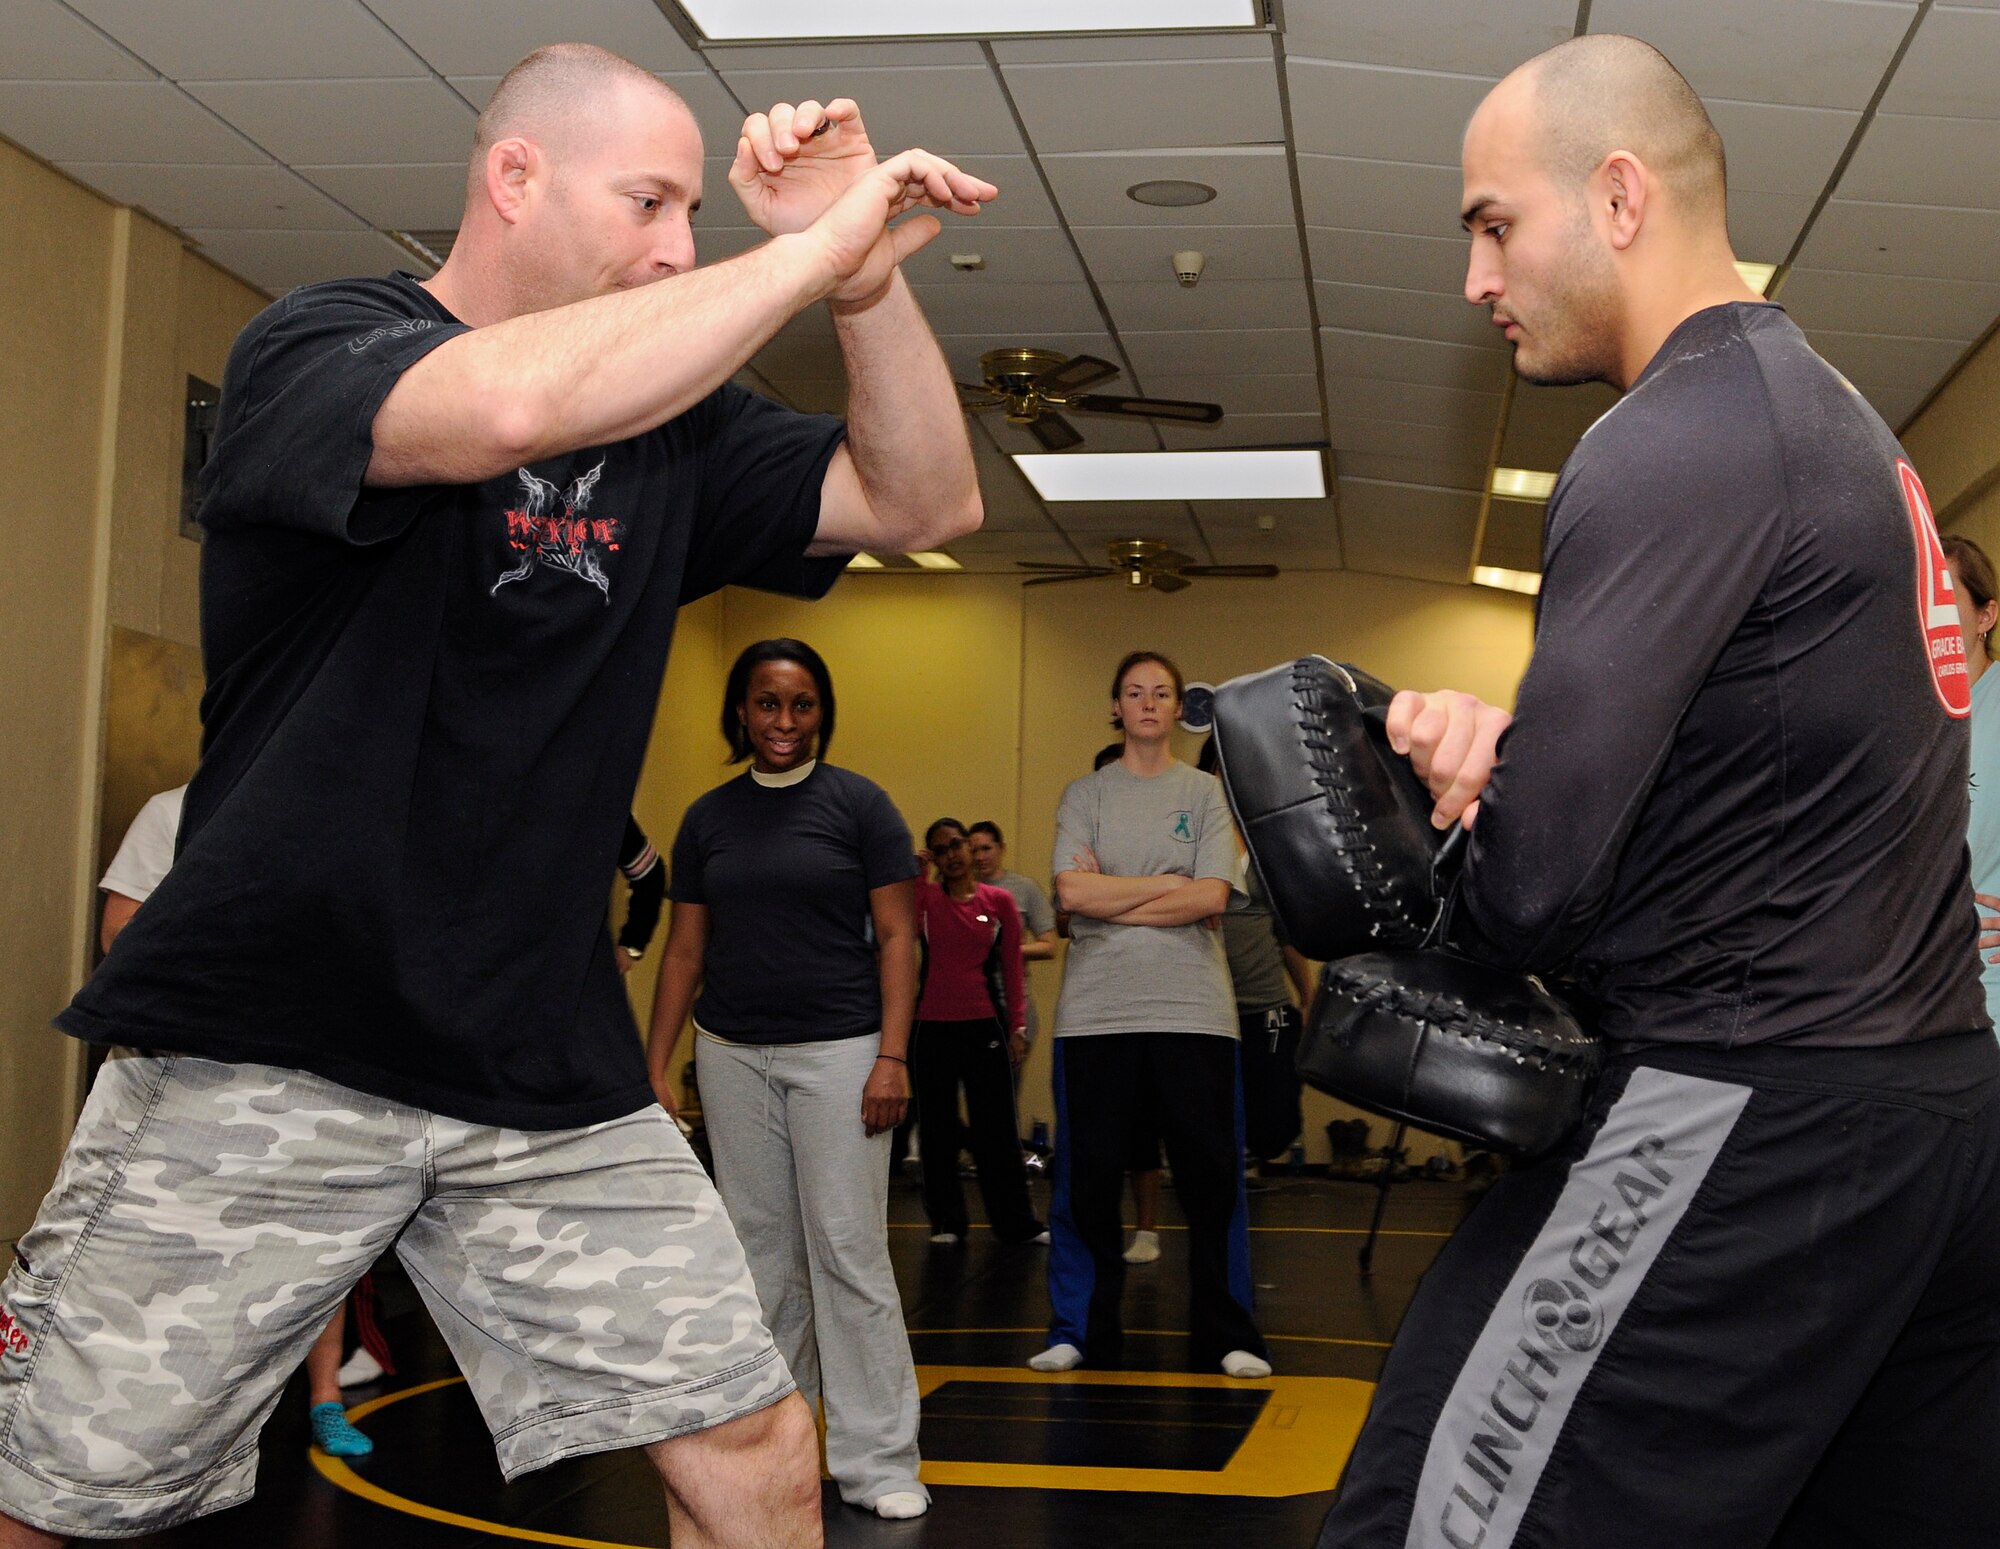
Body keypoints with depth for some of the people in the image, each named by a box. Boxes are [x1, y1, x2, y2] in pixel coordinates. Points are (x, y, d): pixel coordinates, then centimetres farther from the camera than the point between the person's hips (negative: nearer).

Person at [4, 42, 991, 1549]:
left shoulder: (673, 421, 11)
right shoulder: (313, 343, -7)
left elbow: (926, 500, 9)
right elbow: (508, 406, -29)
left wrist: (861, 273, -6)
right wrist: (816, 249, -20)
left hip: (551, 1076, 5)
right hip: (266, 1053, -5)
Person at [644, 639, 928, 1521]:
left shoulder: (857, 805, -1)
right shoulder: (708, 819, 9)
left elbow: (897, 938, -4)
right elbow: (685, 951, 11)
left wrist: (892, 1057, -13)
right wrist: (655, 1069, 5)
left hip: (838, 1050, -4)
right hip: (733, 1054, 4)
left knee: (848, 1252, -5)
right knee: (761, 1252, 9)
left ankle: (878, 1463, 1)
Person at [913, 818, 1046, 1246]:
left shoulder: (999, 901, 3)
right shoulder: (924, 896, 2)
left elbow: (1012, 968, 5)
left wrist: (1018, 1027, 0)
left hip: (984, 1025, 0)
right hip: (932, 1028, 0)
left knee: (997, 1128, 5)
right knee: (938, 1127, 7)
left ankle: (1016, 1223, 13)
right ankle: (947, 1222, 18)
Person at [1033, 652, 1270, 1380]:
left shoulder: (1207, 793, 9)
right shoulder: (1085, 795, 9)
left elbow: (1211, 898, -5)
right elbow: (1072, 892, -6)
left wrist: (1112, 900, -5)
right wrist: (1168, 883, -4)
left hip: (1191, 1010, 0)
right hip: (1095, 1011, 0)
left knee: (1211, 1176, 1)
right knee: (1087, 1177, 3)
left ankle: (1227, 1335, 11)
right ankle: (1081, 1331, 15)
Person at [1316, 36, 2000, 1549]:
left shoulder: (1674, 444, -15)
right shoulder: (1827, 409, 17)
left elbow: (1536, 876, -20)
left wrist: (1432, 902, 2)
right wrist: (1493, 724, -1)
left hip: (1749, 1121, -10)